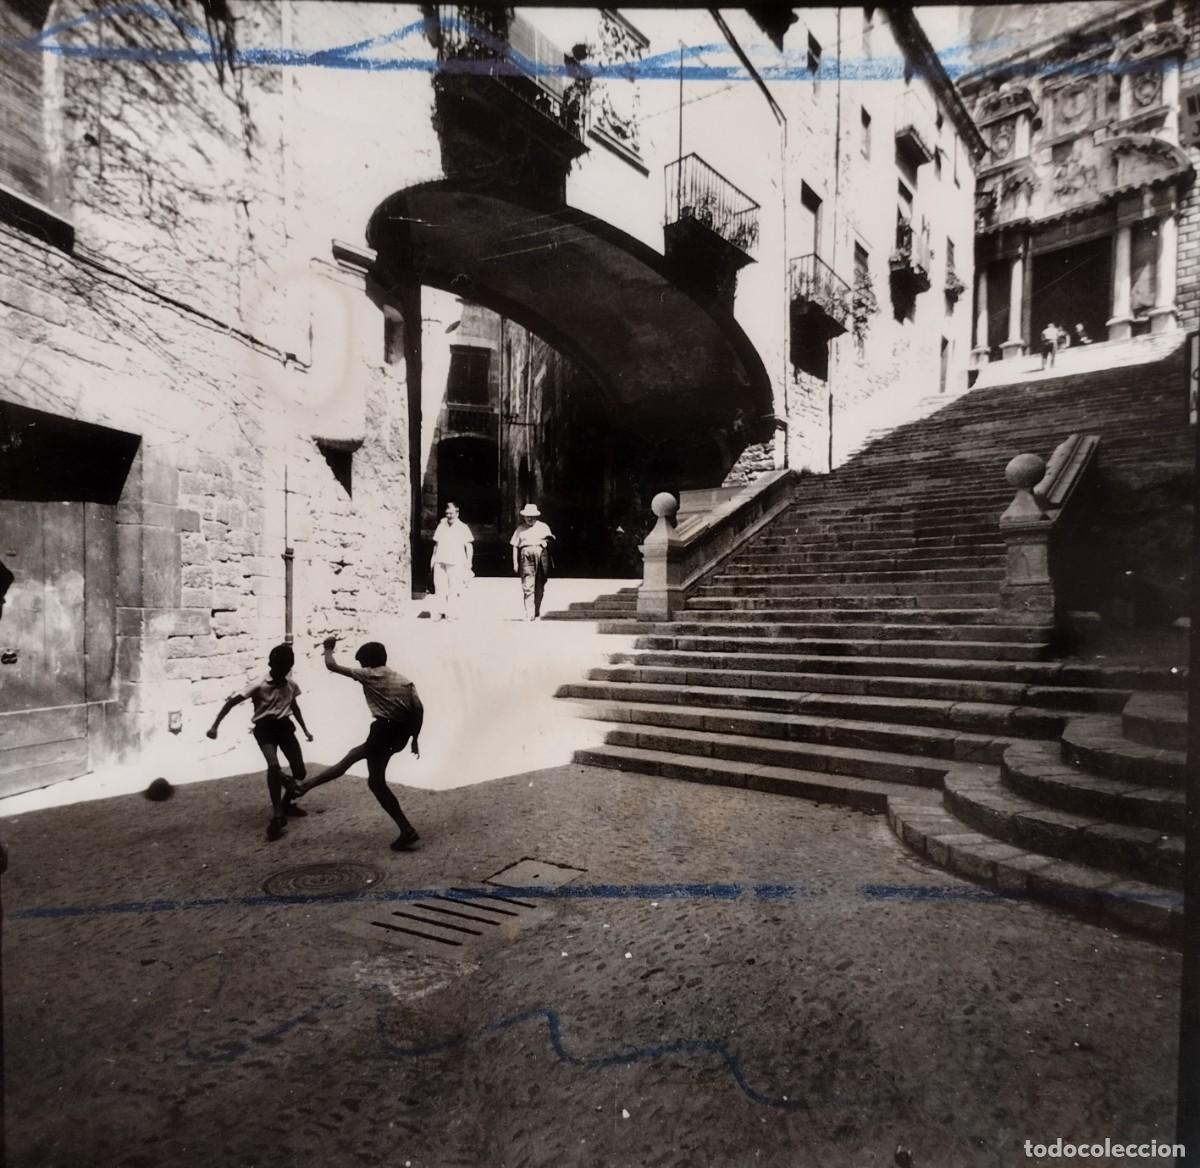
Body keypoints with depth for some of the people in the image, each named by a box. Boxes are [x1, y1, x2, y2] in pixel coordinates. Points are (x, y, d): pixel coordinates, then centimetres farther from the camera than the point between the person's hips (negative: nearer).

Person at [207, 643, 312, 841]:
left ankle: (286, 804, 29)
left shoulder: (291, 685, -1)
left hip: (284, 726, 5)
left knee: (300, 771, 1)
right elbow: (231, 702, -11)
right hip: (264, 728, -5)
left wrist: (305, 730, 20)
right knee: (274, 766, -28)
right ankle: (277, 816, -20)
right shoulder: (258, 686, -16)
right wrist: (215, 725, -17)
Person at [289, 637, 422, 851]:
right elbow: (418, 709, 5)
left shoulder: (368, 675, 2)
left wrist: (328, 648, 27)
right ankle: (306, 786, 36)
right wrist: (415, 737, 13)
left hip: (384, 729, -7)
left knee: (376, 782, 5)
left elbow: (332, 666, 8)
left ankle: (407, 831, 2)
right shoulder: (403, 679, 16)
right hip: (400, 732, 8)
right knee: (352, 756, 22)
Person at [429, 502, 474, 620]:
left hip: (455, 563, -4)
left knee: (453, 589, -6)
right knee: (440, 587, 0)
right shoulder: (441, 526, 13)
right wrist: (433, 557, 17)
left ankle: (450, 614, 0)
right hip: (440, 562, 4)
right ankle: (444, 610, 11)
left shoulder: (463, 528, 2)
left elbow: (469, 546, 3)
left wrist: (469, 562, -4)